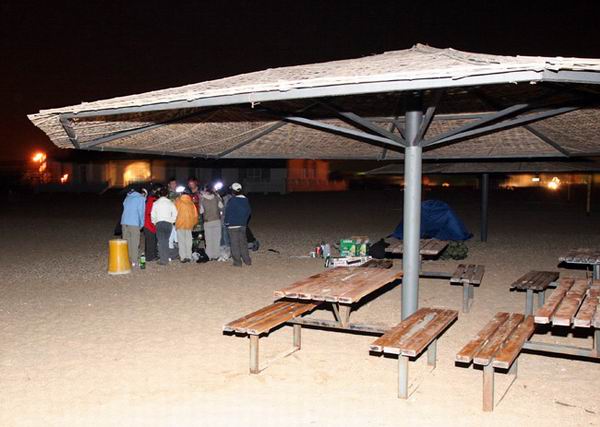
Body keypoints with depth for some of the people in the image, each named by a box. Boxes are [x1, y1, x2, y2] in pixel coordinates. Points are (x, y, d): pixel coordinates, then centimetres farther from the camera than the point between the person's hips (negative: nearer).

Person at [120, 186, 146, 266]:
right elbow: (141, 212, -4)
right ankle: (134, 261, 0)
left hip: (124, 223, 5)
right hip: (134, 223, -5)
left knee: (126, 242, 10)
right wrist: (141, 224, 5)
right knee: (134, 243, 0)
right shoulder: (141, 198, 1)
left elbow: (125, 209, 18)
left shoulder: (127, 197, 18)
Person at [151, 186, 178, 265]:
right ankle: (166, 259, 9)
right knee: (166, 241, 10)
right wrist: (171, 221, 11)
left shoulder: (156, 203, 5)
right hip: (168, 223, 2)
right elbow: (175, 214, -1)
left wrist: (155, 222, 15)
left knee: (161, 242, -1)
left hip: (159, 223, -1)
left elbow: (153, 215, 2)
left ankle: (162, 259, -5)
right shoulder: (170, 203, 6)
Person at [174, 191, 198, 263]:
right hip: (189, 225, 2)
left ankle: (183, 257, -5)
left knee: (181, 241, 0)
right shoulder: (191, 203, 9)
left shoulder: (178, 202, 2)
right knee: (188, 241, 7)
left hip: (180, 224, -2)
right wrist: (193, 223, 20)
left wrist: (175, 221, 11)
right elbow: (195, 215, 10)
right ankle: (189, 257, 5)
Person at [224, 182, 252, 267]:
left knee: (235, 244, 1)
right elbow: (249, 211, 13)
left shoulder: (231, 201, -13)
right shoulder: (245, 200, 5)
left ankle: (237, 262, 2)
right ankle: (247, 260, 14)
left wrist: (226, 222, 4)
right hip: (243, 225, 6)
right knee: (243, 243, 13)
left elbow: (228, 213, -10)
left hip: (233, 225, -6)